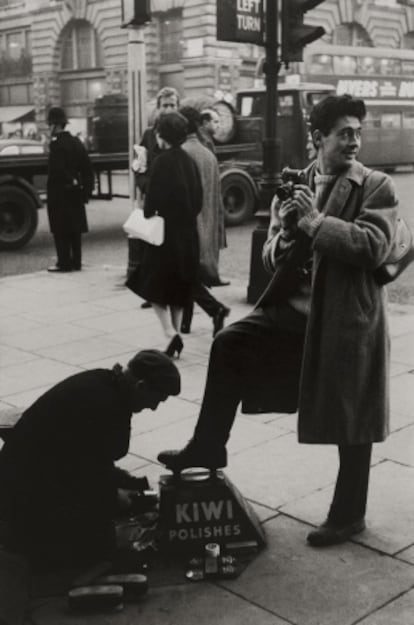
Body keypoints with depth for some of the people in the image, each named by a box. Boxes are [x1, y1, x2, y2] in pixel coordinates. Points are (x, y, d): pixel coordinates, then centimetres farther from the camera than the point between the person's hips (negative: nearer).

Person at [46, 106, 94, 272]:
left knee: (61, 230, -1)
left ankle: (64, 263, 2)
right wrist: (86, 190, 8)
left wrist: (71, 181, -11)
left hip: (59, 193, -7)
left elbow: (57, 170, -24)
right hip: (75, 193, 7)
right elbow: (88, 169, 8)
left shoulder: (56, 144, -15)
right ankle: (76, 262, 16)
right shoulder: (76, 142, 8)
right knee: (75, 228, 11)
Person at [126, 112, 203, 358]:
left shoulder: (163, 162, -14)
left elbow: (154, 198, -16)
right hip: (189, 234, 6)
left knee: (155, 286, 5)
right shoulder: (190, 161, 7)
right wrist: (187, 216, 15)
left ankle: (171, 333, -10)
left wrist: (148, 214, 0)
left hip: (167, 233, -6)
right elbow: (198, 199, 9)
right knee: (179, 288, 15)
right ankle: (176, 333, 19)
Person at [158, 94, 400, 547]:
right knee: (229, 344, -12)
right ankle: (208, 447, 4)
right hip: (296, 305, 4)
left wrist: (314, 223, -24)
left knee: (350, 423, 7)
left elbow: (374, 246, -22)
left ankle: (348, 515, 27)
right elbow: (270, 257, 10)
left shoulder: (376, 187, -7)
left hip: (349, 316, -4)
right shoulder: (292, 186, 7)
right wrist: (284, 236, -13)